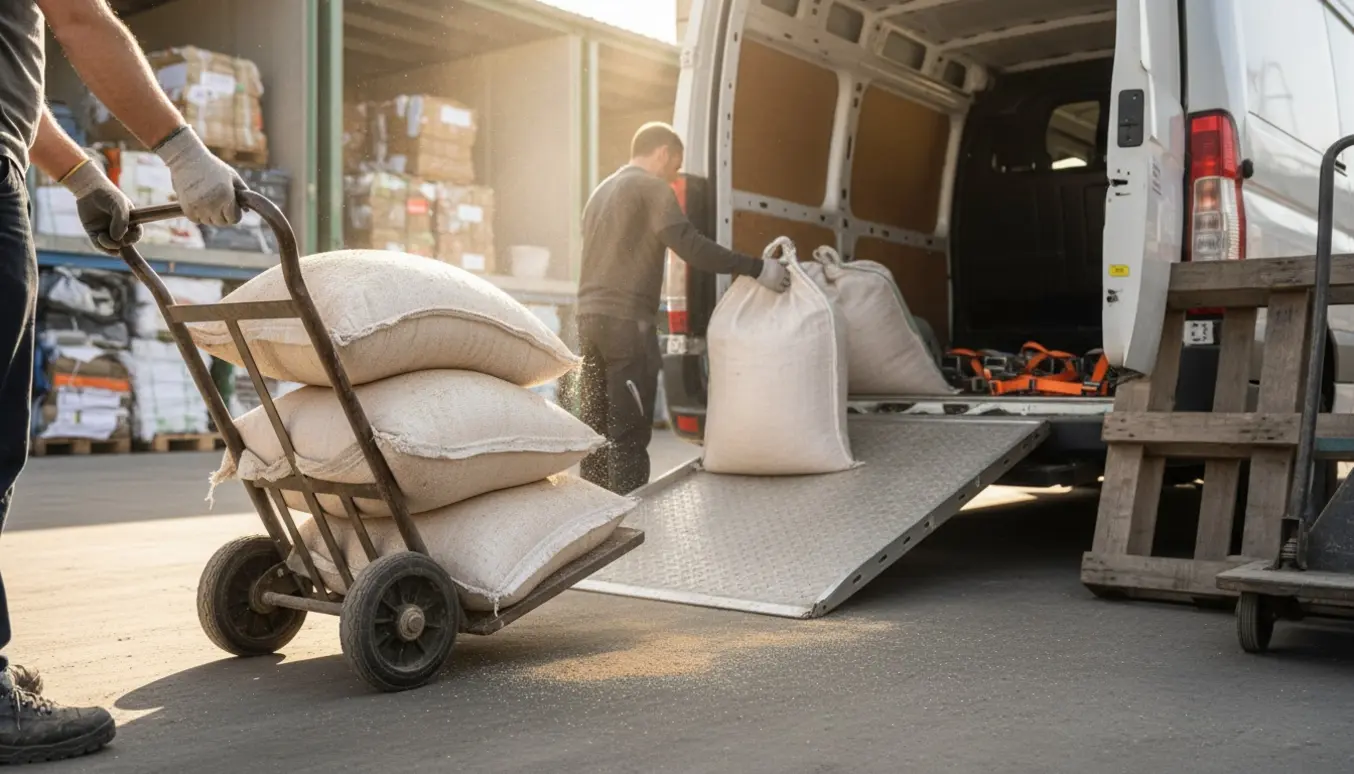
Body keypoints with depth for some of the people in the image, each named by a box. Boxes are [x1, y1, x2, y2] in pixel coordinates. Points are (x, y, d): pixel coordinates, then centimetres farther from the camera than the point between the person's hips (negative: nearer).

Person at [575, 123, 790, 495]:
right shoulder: (652, 188, -4)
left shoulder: (602, 192, 23)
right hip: (625, 323, -9)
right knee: (629, 433, -7)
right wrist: (757, 268, -13)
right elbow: (692, 247, -15)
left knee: (597, 430, 10)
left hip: (591, 319, 9)